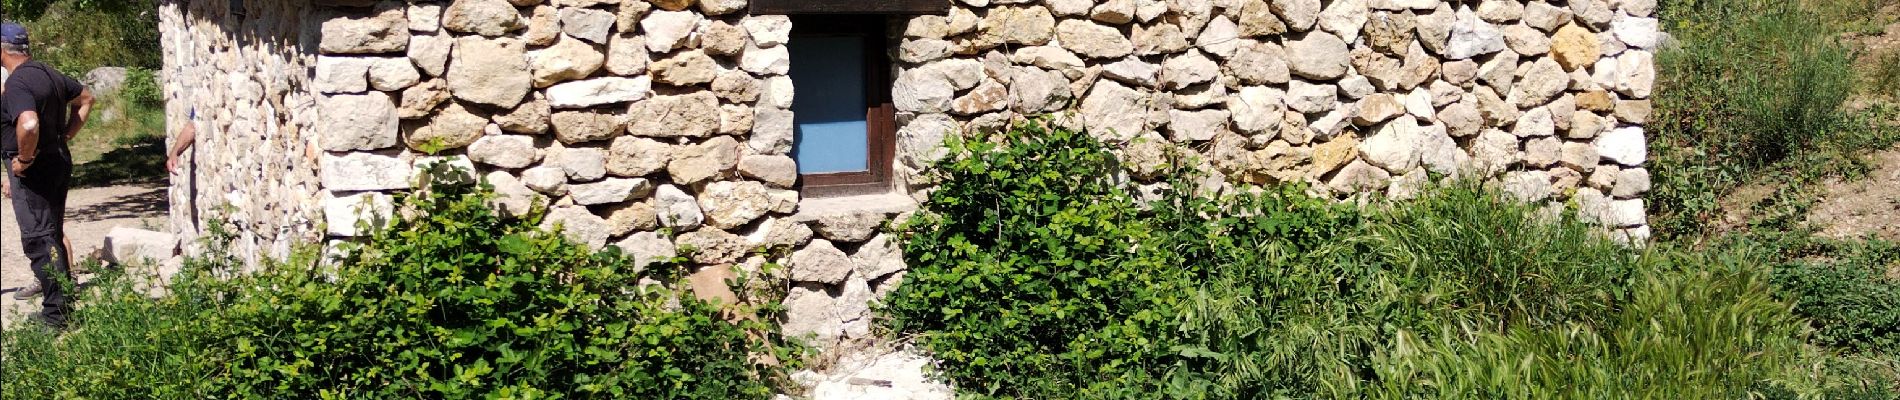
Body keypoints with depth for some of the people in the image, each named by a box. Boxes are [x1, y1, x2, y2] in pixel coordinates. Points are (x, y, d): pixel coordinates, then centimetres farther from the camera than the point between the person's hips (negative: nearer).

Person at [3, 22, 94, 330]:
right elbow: (86, 99, 23)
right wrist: (66, 136, 17)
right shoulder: (49, 74, 8)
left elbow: (28, 125, -37)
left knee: (39, 239, -4)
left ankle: (55, 313, -4)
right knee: (53, 234, 18)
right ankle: (67, 301, 25)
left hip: (32, 170, -9)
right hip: (59, 162, 9)